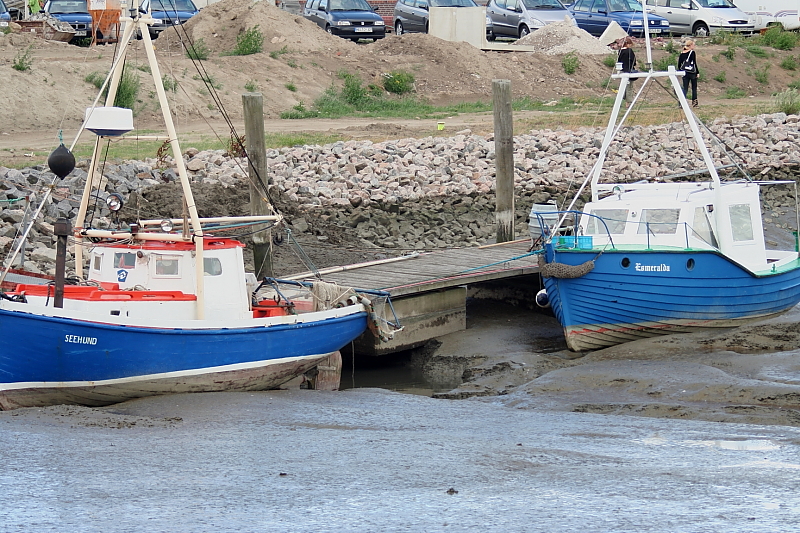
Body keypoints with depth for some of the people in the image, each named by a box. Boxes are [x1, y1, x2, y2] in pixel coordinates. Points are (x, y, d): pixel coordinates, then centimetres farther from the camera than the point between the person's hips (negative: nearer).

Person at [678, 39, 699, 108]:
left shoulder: (682, 54, 6)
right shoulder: (692, 52, -9)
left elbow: (679, 65, 8)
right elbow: (694, 63, -11)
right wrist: (697, 72, -5)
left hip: (685, 73, 4)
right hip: (692, 73, -4)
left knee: (685, 88, 4)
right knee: (694, 88, 13)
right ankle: (694, 102, 18)